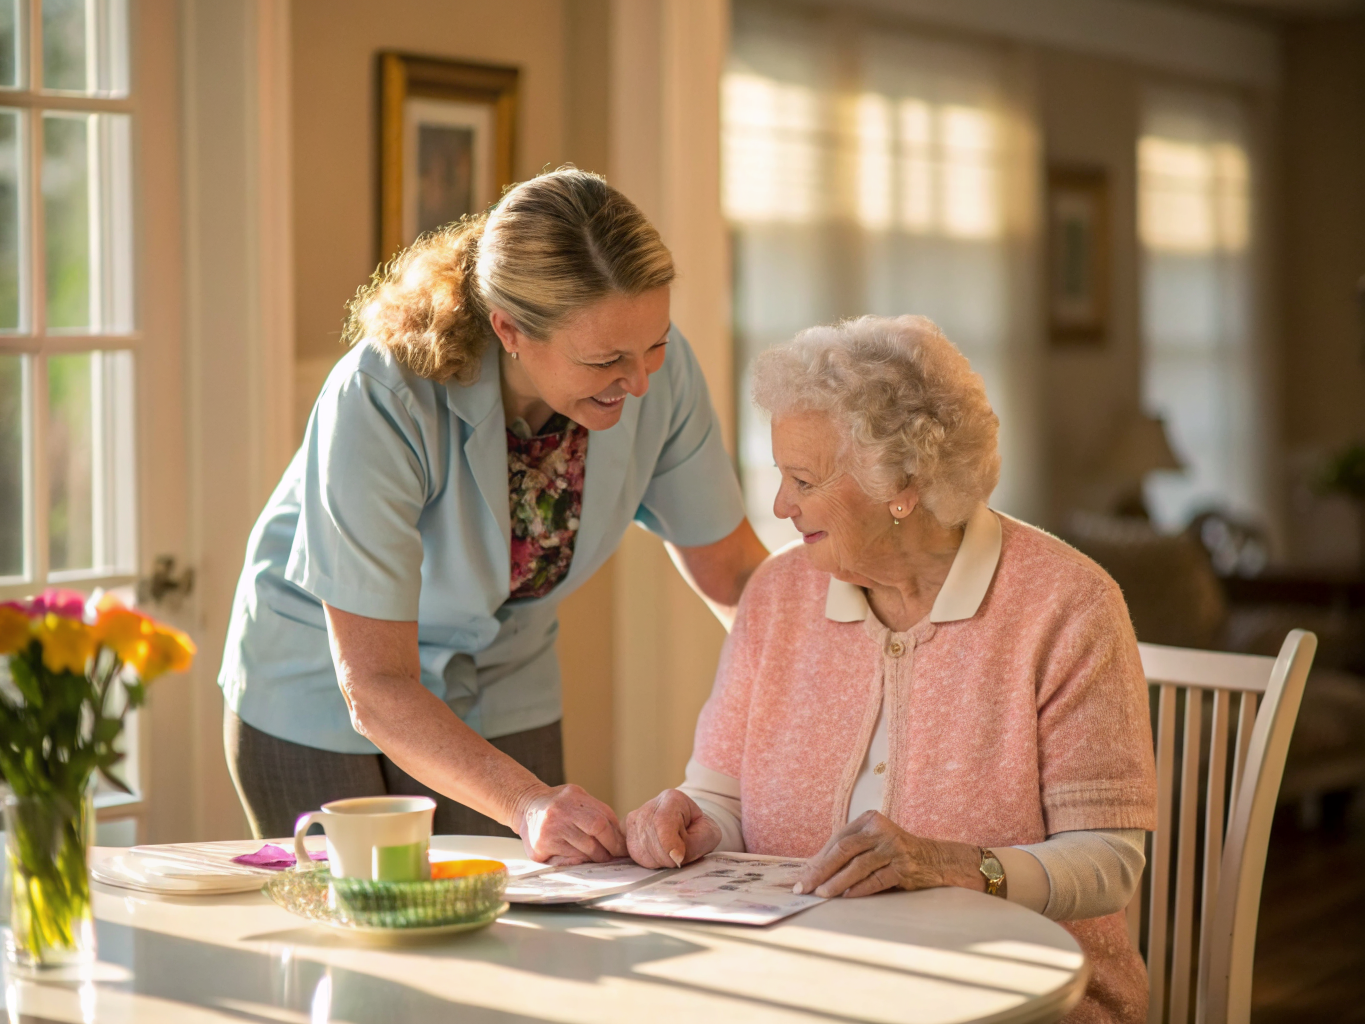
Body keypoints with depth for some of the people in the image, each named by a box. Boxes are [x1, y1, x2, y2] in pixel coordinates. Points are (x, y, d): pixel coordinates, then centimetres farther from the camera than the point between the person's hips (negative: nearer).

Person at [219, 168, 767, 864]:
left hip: (499, 695, 4)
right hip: (323, 695, -4)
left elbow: (730, 568, -5)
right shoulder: (380, 402, -35)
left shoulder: (655, 368, -21)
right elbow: (375, 685, -33)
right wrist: (528, 803, -46)